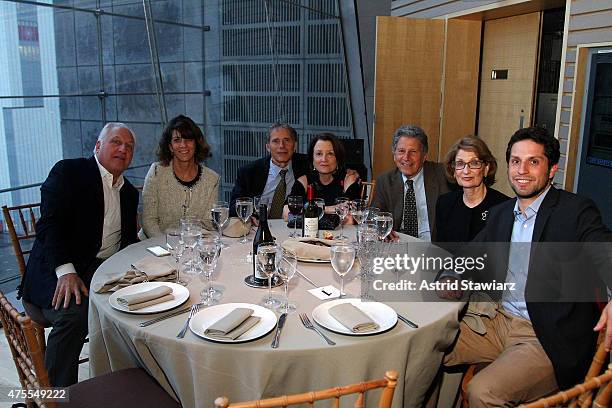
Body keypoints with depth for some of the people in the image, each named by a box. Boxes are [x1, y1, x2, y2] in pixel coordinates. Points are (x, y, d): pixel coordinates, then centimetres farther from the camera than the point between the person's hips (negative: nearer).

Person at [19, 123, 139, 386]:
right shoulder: (69, 172, -1)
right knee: (74, 312, -33)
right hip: (58, 273, -6)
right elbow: (50, 224, -13)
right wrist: (66, 271, -27)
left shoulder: (129, 193, 19)